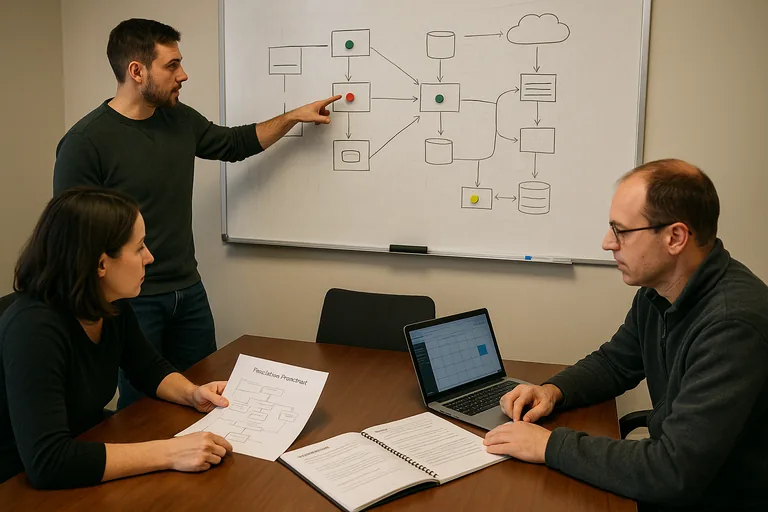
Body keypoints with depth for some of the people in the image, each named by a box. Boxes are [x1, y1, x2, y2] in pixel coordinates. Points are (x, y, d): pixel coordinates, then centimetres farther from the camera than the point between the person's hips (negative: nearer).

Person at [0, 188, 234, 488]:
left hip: (90, 444, 7)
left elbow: (150, 369, 11)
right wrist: (168, 453, -36)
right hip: (26, 486, -7)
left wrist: (192, 393, -10)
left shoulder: (113, 306, -6)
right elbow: (46, 461, -36)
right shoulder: (34, 328, -29)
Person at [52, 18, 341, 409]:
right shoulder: (85, 142, -16)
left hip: (189, 291, 6)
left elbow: (235, 144, 21)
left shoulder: (180, 119, 3)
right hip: (132, 301, -6)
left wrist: (293, 117, 17)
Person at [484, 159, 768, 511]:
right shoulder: (655, 291, -2)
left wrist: (551, 445, -24)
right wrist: (554, 390, -5)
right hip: (671, 483, 7)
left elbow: (675, 472, -32)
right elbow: (613, 362, 14)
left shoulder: (734, 323, -29)